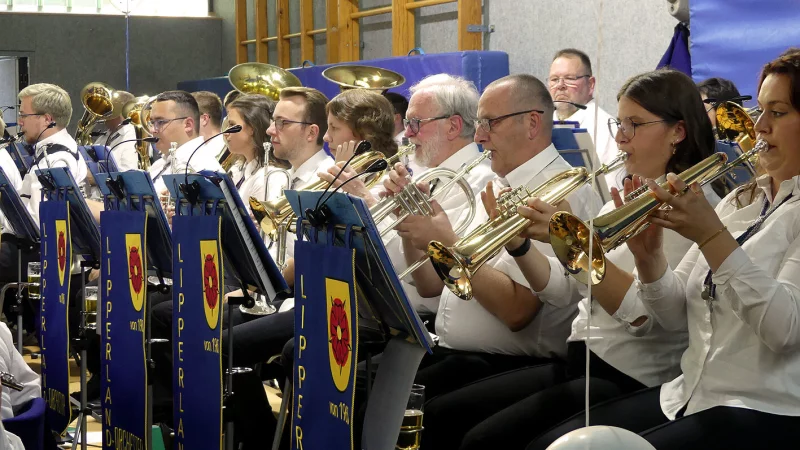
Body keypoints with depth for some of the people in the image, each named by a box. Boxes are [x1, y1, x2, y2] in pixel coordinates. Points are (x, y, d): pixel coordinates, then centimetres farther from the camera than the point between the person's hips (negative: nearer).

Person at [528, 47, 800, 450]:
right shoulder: (739, 201, 15)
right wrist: (649, 255, -8)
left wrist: (712, 236, -24)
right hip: (689, 396, 7)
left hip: (764, 413, -7)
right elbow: (675, 315, 11)